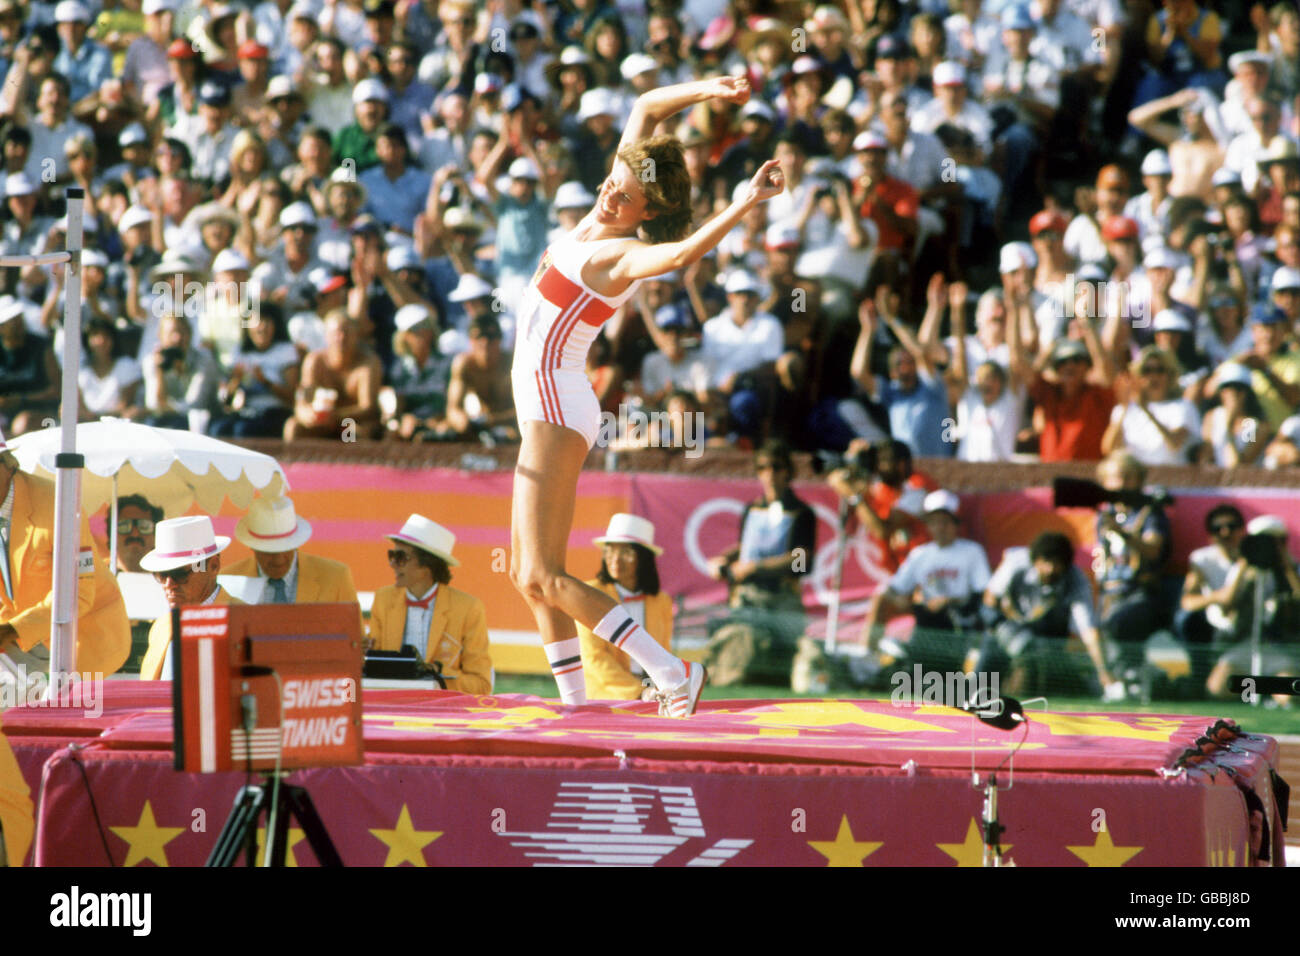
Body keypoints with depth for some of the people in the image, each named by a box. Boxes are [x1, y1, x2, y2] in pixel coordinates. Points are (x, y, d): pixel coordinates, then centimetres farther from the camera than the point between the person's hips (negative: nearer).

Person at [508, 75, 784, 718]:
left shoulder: (622, 254, -17)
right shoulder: (599, 223, 5)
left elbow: (682, 253, -41)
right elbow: (646, 108, 10)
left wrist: (743, 207, -52)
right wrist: (705, 91, -1)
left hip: (556, 409, -10)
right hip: (547, 405, 10)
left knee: (543, 577, -14)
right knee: (527, 574, 11)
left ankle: (673, 674, -19)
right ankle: (575, 704, 11)